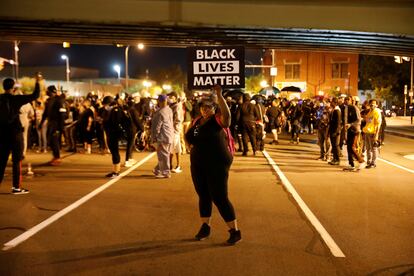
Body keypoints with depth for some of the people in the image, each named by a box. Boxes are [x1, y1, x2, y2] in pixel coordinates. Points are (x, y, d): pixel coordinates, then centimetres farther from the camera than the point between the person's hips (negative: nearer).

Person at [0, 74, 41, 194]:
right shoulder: (16, 99, -9)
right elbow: (35, 95, -10)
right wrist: (37, 82, -1)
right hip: (15, 133, -4)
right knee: (17, 160, 1)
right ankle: (16, 187, 1)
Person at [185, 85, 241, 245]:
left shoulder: (218, 120, -11)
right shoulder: (196, 121, 9)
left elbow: (227, 114, -35)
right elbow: (189, 137, 24)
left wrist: (219, 95, -39)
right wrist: (193, 145, 3)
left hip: (217, 165, -7)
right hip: (198, 165, 7)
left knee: (220, 198, -5)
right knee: (203, 196, 15)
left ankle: (235, 231, 7)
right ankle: (205, 227, 30)